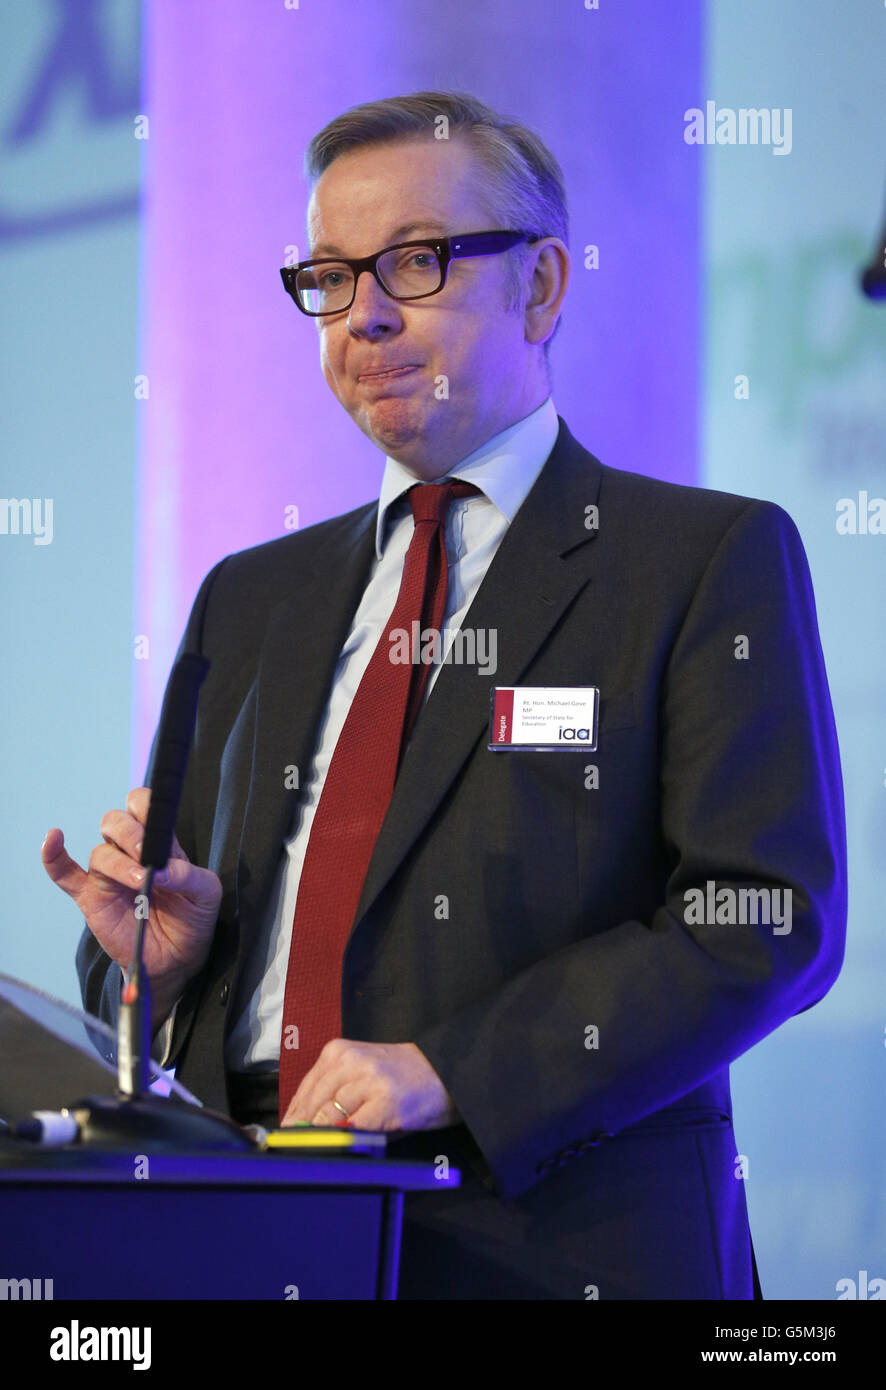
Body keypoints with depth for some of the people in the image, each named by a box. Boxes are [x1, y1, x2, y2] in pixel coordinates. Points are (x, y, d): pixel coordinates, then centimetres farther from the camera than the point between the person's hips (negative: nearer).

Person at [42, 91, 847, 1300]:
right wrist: (153, 956, 1)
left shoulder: (712, 560, 5)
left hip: (552, 1244, -4)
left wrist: (450, 1071, -14)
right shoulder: (253, 601, 22)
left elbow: (769, 923, -6)